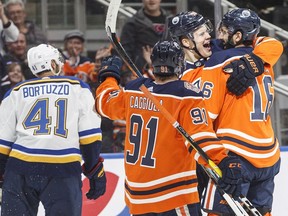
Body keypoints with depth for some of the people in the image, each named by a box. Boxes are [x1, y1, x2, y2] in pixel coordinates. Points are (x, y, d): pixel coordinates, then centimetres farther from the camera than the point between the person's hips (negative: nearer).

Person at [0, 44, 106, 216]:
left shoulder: (16, 92, 16)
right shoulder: (78, 88, 11)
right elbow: (89, 135, 3)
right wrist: (96, 172, 7)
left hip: (20, 166, 2)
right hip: (64, 169, -2)